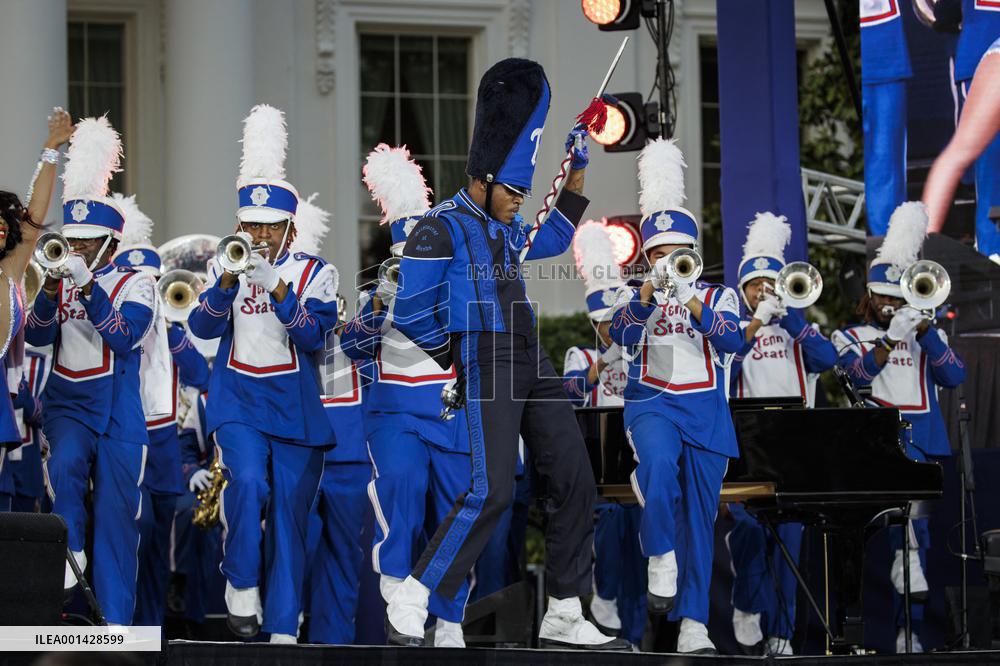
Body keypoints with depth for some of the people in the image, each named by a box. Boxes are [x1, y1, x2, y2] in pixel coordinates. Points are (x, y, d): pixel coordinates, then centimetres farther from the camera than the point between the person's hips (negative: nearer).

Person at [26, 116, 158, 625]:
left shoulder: (135, 283, 0)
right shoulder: (61, 280, 10)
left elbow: (125, 336, -16)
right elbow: (36, 336, -3)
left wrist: (89, 288, -25)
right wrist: (51, 291, -19)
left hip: (118, 411, -2)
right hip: (67, 403, 2)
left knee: (116, 515, -1)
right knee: (65, 464, -31)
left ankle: (115, 621, 3)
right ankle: (69, 554, -14)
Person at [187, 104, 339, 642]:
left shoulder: (314, 272, 1)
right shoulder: (225, 267, 6)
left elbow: (315, 335, -12)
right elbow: (202, 327, -6)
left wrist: (277, 288, -24)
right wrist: (228, 283, -22)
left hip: (296, 403, 0)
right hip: (238, 398, 0)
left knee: (289, 512, 0)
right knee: (248, 481, -26)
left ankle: (283, 628, 5)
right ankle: (241, 585, -6)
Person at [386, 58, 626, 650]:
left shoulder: (506, 231, 19)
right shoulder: (440, 229, -6)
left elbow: (556, 236, 38)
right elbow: (410, 316, -9)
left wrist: (579, 169, 28)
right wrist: (457, 354, 4)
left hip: (533, 362, 9)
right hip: (488, 365, -9)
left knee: (575, 480, 3)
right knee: (493, 489, -21)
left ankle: (565, 617, 9)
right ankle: (410, 607, -14)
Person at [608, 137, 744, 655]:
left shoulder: (718, 296, 11)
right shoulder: (634, 297, 10)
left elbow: (732, 341, -8)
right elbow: (621, 333, -10)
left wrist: (695, 306, -23)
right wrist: (650, 293, -26)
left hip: (706, 411, 2)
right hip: (652, 403, -1)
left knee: (699, 516, -1)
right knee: (659, 463, -36)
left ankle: (693, 624, -1)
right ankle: (661, 560, -20)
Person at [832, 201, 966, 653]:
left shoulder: (927, 334, 18)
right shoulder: (850, 337, 12)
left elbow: (954, 376, 2)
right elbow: (858, 373, -8)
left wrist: (925, 332, -7)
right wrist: (890, 338, -21)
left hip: (922, 437, 3)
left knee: (917, 528, 2)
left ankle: (909, 629, 6)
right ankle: (909, 573, -36)